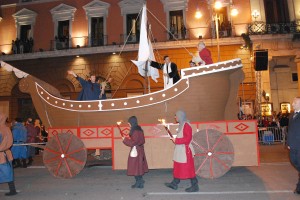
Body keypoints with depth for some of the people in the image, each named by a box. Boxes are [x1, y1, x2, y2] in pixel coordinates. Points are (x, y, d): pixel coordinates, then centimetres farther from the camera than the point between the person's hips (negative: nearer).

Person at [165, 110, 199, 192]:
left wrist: (176, 140, -17)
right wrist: (175, 139, 4)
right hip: (180, 150, 9)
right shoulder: (181, 125, 12)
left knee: (189, 169, 0)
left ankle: (195, 186, 11)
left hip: (185, 150, -9)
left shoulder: (186, 125, -16)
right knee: (177, 167, 14)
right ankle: (174, 183, 24)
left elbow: (187, 139, -22)